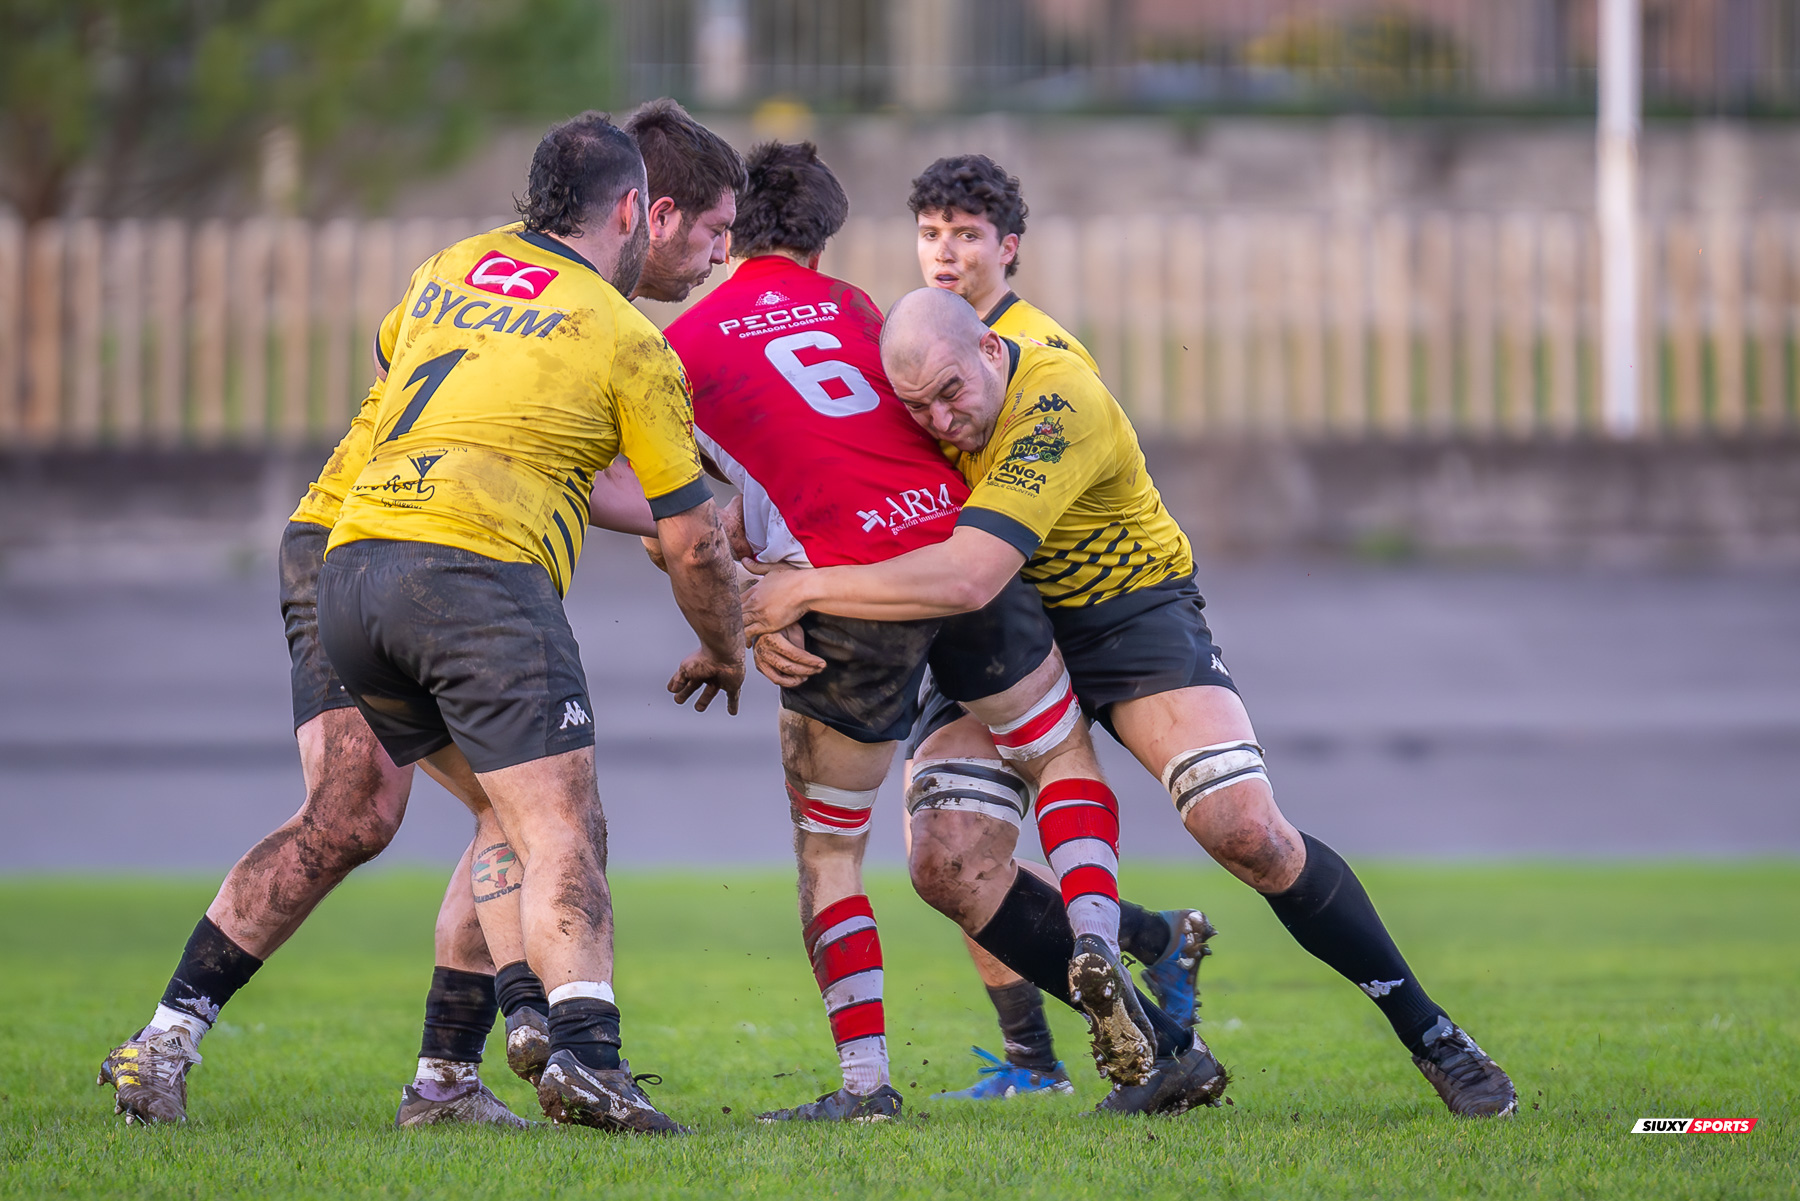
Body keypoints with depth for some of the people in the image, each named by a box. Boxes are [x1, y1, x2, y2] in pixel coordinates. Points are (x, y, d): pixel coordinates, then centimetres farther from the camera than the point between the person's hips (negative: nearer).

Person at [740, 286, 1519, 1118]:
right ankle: (1157, 1049, -1)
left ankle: (1429, 1034, -4)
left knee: (1245, 831, -21)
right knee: (946, 865, -12)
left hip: (1127, 608, -6)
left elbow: (966, 578, -41)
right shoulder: (928, 394, -10)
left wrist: (806, 590, -37)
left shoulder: (1057, 408, -31)